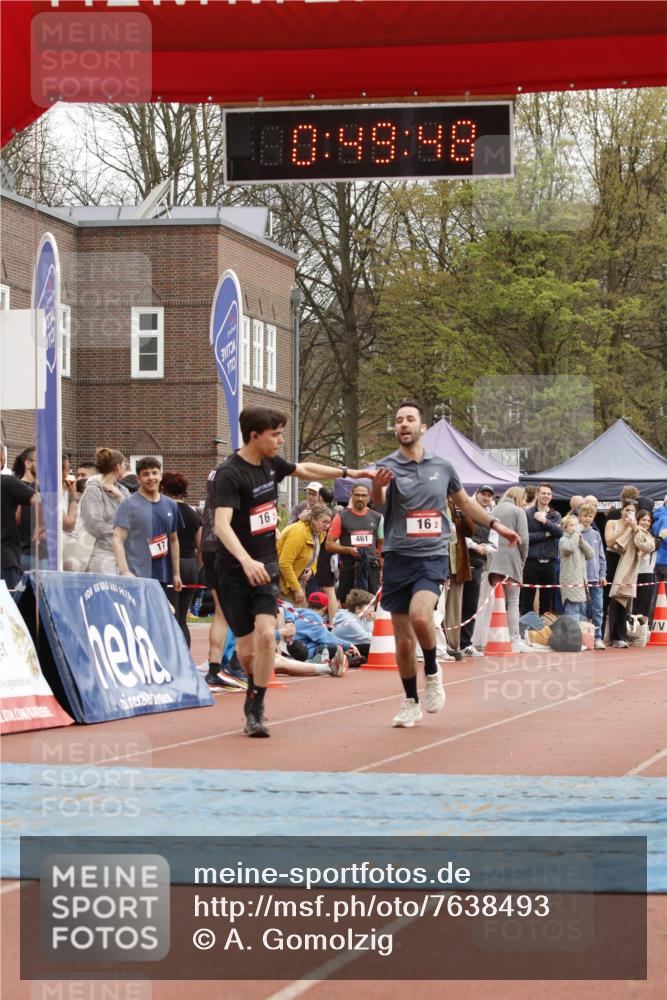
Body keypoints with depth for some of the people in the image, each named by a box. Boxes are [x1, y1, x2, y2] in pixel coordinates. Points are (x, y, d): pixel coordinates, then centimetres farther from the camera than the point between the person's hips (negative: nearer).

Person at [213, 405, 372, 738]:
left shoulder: (270, 463, 7)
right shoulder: (230, 474, -16)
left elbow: (304, 469, 29)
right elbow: (222, 525, -28)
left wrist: (347, 473, 32)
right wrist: (246, 561, -42)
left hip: (266, 566, 5)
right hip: (234, 571, -5)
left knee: (266, 635, -17)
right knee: (246, 650, -2)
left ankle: (255, 709, -8)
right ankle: (255, 696, 27)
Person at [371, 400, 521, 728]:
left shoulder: (442, 466, 7)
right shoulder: (387, 466, -3)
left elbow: (463, 501, 24)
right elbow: (378, 502, -24)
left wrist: (496, 525, 22)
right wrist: (377, 488, -47)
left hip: (433, 557, 0)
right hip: (397, 557, 0)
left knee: (420, 615, -27)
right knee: (404, 641, 3)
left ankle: (432, 672, -1)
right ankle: (411, 702, 22)